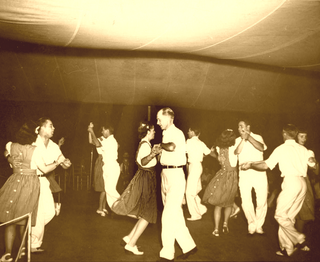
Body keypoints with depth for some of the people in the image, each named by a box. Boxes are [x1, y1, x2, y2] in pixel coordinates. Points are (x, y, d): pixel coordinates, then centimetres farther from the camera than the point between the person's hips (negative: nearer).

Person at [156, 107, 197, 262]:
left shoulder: (177, 133, -12)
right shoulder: (166, 133, 14)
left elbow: (171, 147, -32)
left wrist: (161, 145, -16)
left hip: (175, 176, -9)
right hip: (165, 175, 9)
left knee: (168, 216, -5)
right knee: (176, 215, 13)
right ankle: (188, 246, 25)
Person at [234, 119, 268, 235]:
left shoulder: (257, 137, 8)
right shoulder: (238, 140, 12)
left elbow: (262, 148, -12)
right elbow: (237, 152, -6)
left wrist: (249, 137, -14)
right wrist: (243, 139, -11)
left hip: (259, 172, -1)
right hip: (244, 173, 1)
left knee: (262, 201, 0)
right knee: (246, 202, -3)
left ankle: (259, 226, 18)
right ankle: (251, 226, 17)